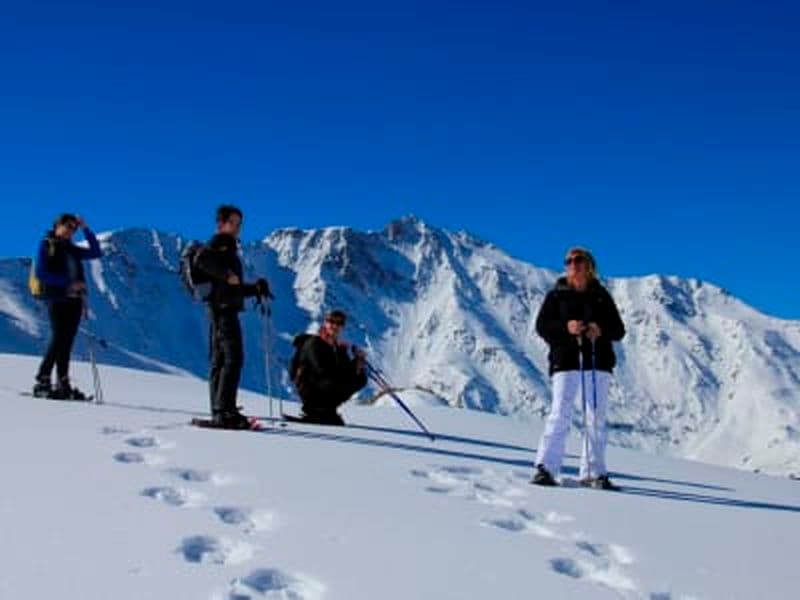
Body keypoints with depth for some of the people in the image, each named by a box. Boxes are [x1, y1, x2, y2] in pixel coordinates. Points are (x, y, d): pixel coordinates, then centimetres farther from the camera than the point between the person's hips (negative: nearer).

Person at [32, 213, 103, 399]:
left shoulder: (71, 249, 17)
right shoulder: (46, 244, 1)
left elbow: (96, 252, 16)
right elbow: (41, 273, -8)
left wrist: (86, 229, 9)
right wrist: (67, 283, -15)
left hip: (74, 300, 6)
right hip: (57, 299, -6)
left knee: (67, 342, 4)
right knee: (58, 339, -13)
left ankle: (63, 385, 5)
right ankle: (42, 382, -9)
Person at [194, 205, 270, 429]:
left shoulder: (228, 248, 25)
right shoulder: (220, 244, -3)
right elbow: (201, 260, -25)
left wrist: (256, 289, 19)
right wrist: (226, 274, -25)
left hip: (222, 309, 10)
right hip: (224, 309, -10)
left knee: (219, 360, 9)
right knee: (233, 358, -15)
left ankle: (219, 412, 13)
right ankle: (225, 410, -19)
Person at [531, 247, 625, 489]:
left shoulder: (601, 296, 12)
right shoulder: (557, 295, 9)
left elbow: (619, 330, 10)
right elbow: (542, 326, 2)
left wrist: (601, 330, -12)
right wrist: (565, 327, -16)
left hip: (598, 363, 2)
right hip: (566, 362, -2)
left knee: (596, 419, 4)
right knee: (560, 415, -11)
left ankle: (593, 473, 11)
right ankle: (545, 468, -12)